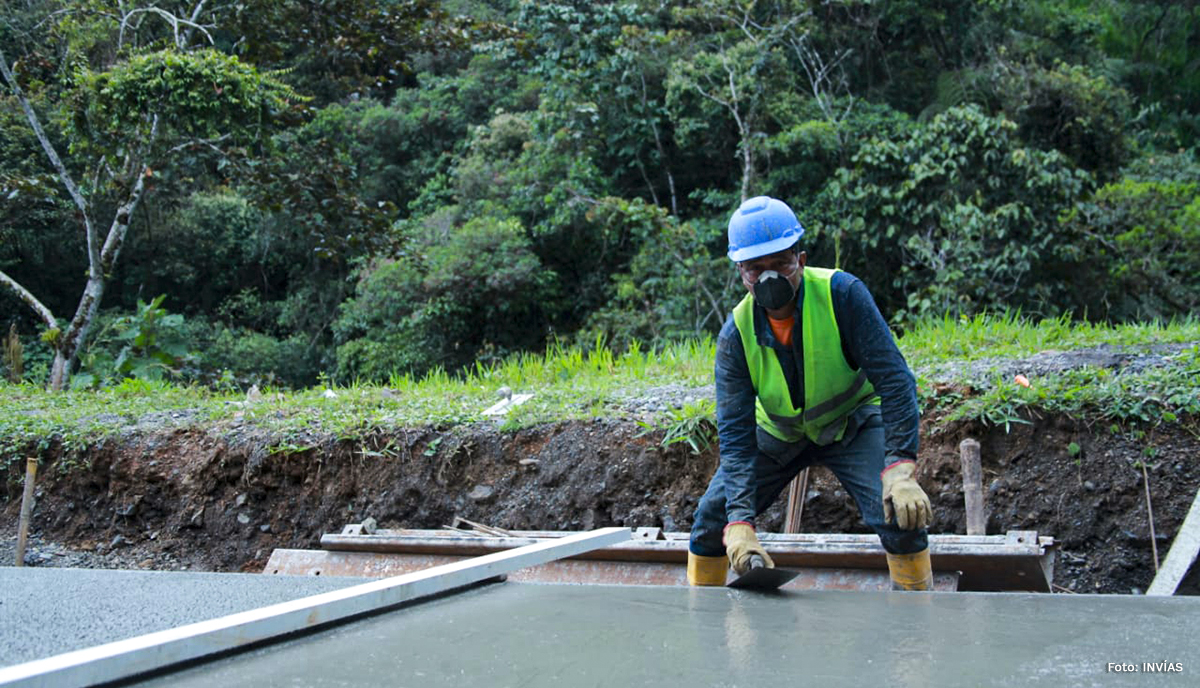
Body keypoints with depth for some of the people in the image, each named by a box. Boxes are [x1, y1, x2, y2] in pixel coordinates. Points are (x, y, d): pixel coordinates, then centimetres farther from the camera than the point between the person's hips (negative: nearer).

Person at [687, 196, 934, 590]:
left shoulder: (842, 294, -30)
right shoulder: (736, 334, -23)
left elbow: (894, 379, -30)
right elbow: (735, 434, -25)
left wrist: (901, 472, -42)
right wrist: (740, 523, -38)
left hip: (853, 423, -2)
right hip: (779, 433, 2)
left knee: (900, 514, -24)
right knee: (711, 520, -3)